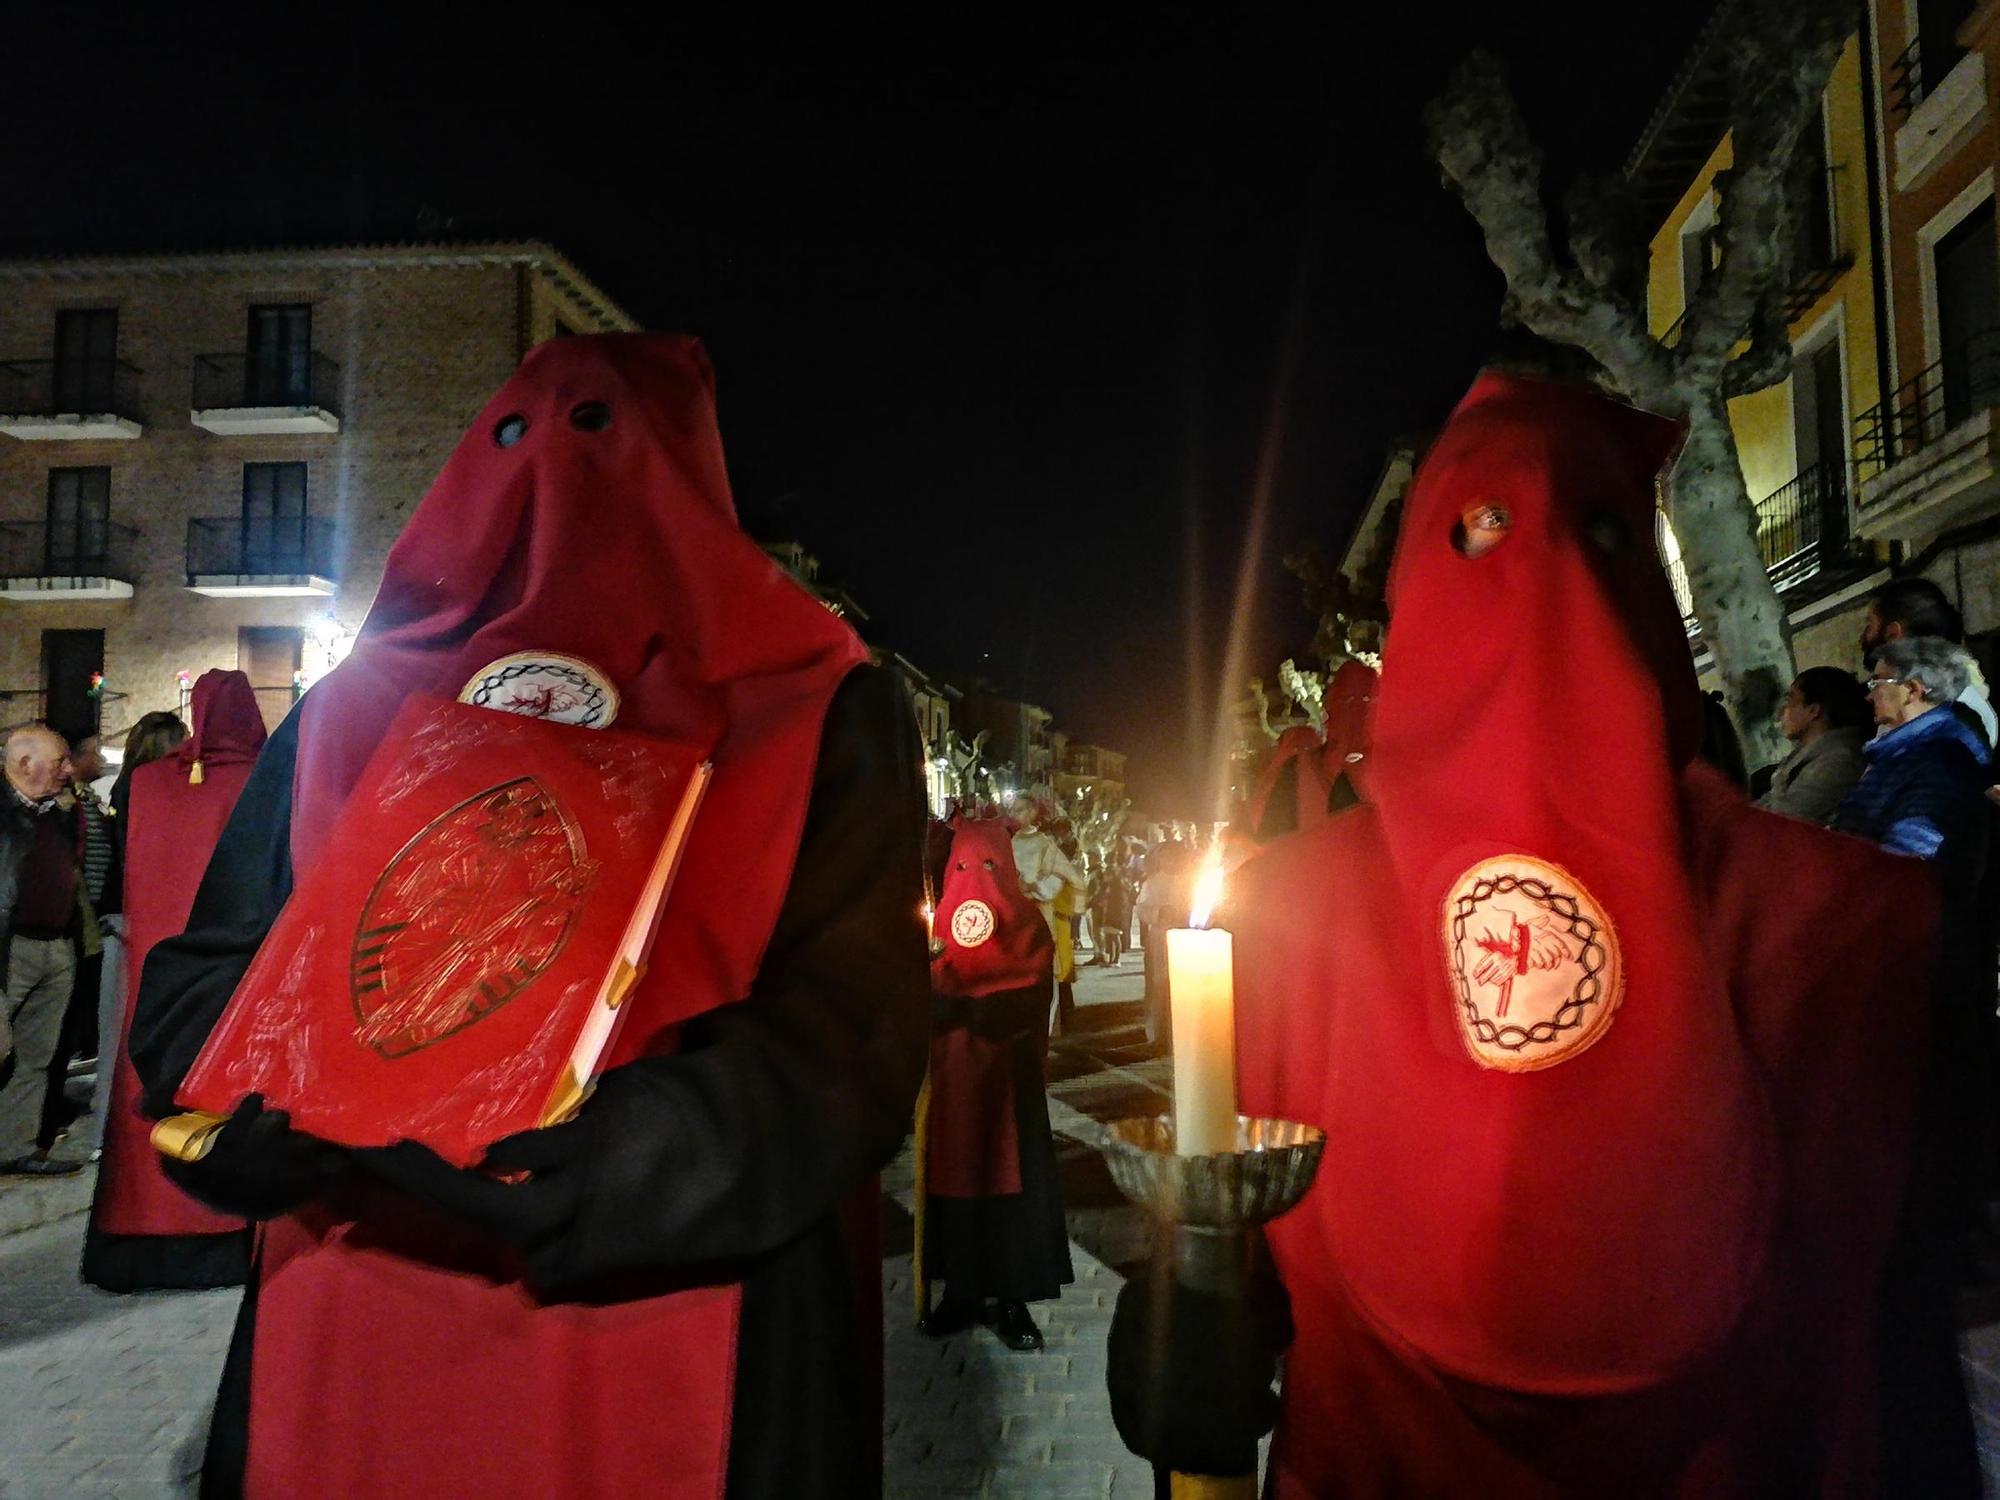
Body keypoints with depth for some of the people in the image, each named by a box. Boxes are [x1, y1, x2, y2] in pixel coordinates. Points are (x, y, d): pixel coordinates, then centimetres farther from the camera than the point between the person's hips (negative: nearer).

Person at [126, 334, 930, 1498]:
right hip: (358, 1350, 3)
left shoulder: (817, 715, -6)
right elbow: (196, 990, 1)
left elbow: (842, 1035, -15)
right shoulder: (350, 712, 5)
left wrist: (566, 1160, -28)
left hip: (689, 1366, -2)